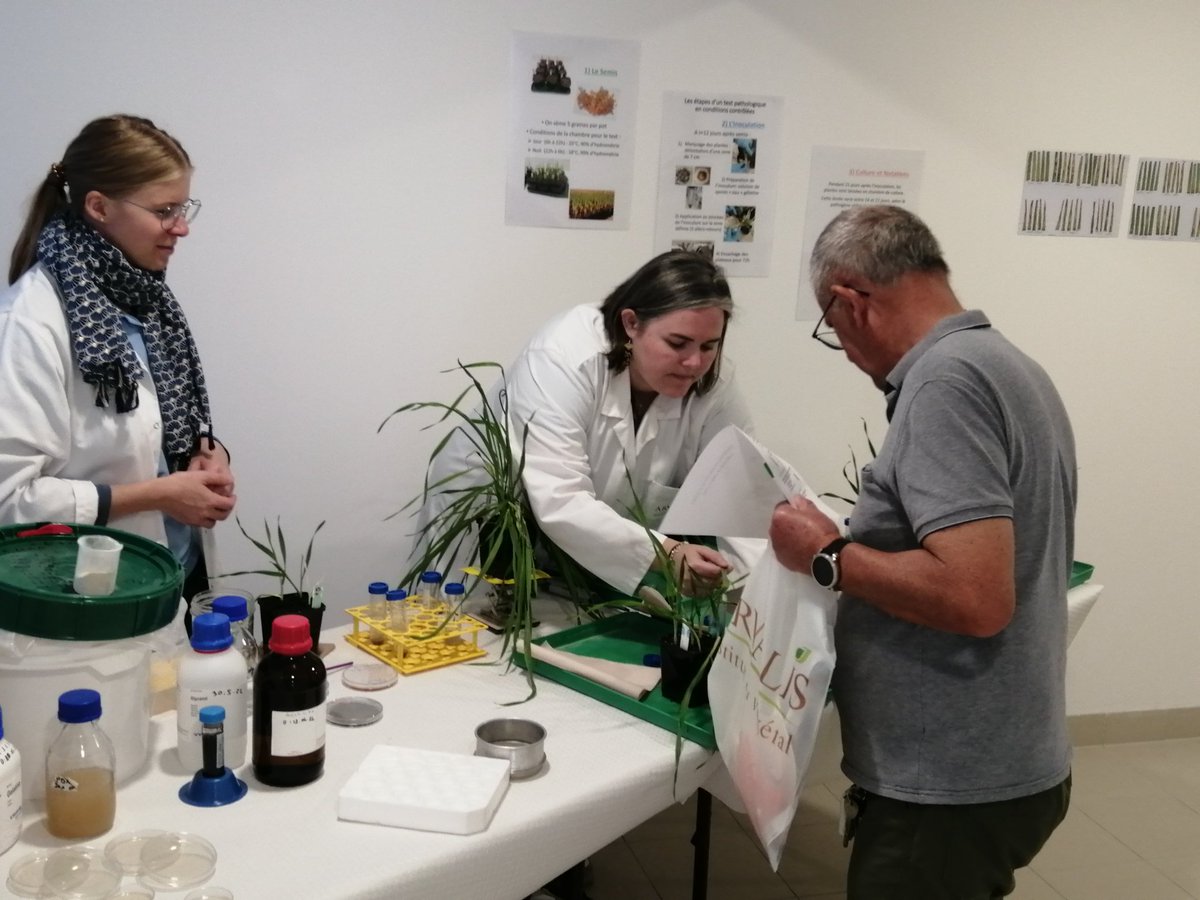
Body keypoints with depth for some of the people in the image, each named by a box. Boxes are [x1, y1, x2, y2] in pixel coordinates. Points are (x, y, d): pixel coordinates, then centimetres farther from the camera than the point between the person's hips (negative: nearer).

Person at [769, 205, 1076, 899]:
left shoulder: (945, 379, -20)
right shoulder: (1010, 366, 11)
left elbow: (976, 598, -29)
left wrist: (827, 556, -16)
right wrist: (857, 544, 16)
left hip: (954, 787, -9)